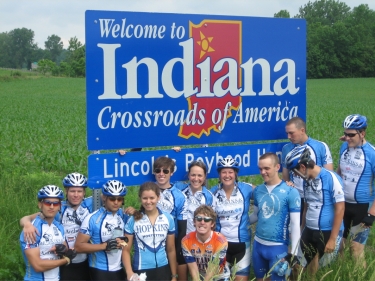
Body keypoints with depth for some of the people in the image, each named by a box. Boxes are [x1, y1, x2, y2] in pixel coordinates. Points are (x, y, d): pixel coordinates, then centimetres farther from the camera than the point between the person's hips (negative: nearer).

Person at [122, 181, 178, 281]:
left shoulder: (168, 219, 0)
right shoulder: (133, 220, -5)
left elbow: (171, 250, 6)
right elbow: (126, 250, -4)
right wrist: (129, 273, -16)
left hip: (163, 270, 2)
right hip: (141, 271, -2)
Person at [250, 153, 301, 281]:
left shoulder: (291, 192, -12)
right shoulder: (258, 190, 3)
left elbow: (295, 224, -11)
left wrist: (293, 253, -12)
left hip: (278, 247, -5)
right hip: (258, 244, 5)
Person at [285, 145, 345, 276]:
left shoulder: (331, 178, -14)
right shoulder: (307, 180, 6)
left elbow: (340, 209, -15)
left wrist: (333, 239, -16)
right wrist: (302, 230, 18)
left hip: (328, 232, -6)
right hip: (309, 231, 6)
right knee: (309, 267, 8)